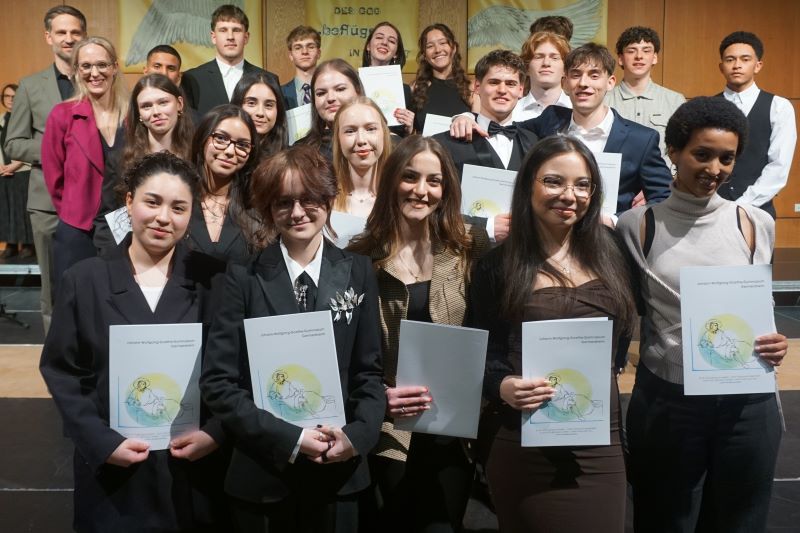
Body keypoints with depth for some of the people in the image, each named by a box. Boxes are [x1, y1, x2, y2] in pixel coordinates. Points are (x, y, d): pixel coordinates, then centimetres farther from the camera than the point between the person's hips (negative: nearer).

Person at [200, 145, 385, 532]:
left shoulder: (358, 273, 2)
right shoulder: (244, 277, -5)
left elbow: (370, 371, 4)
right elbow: (218, 381, -8)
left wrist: (357, 435, -12)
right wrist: (289, 439, -15)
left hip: (338, 474, 2)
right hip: (261, 476, -1)